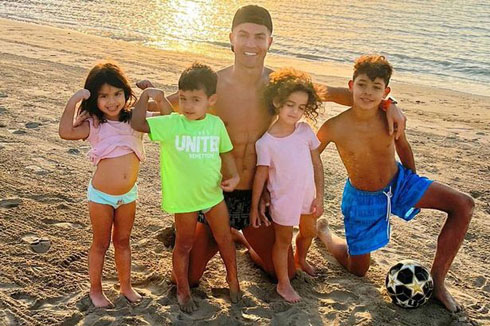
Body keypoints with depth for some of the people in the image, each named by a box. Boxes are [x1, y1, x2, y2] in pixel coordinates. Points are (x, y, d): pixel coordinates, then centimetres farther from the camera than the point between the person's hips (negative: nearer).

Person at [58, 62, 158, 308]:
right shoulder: (93, 125, -10)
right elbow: (65, 132, -27)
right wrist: (74, 101, -26)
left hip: (128, 195, 3)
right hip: (101, 195, -3)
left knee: (122, 241, 19)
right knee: (100, 244, 12)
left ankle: (126, 286, 36)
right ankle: (95, 290, 30)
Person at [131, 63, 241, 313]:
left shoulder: (216, 124, -6)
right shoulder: (171, 124, -16)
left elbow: (225, 152, 7)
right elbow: (137, 123, -23)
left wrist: (233, 175, -7)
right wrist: (146, 95, -18)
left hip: (213, 194, 3)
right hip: (184, 198, -3)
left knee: (225, 240, 17)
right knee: (184, 245, 14)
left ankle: (232, 278, 42)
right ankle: (183, 290, 34)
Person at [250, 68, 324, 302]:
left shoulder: (305, 131, -10)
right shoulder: (266, 142, -20)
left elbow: (317, 164, -2)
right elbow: (260, 176, -13)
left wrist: (319, 196, -2)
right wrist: (254, 207, -6)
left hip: (307, 196, 5)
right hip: (283, 201, -5)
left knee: (309, 232, 27)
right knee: (283, 240, 14)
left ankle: (300, 260, 58)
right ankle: (283, 284, 33)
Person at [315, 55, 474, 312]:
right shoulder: (334, 128, -27)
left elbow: (402, 146, 2)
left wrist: (415, 184, 14)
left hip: (399, 181, 3)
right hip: (362, 198, -3)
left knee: (463, 205, -14)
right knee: (357, 270, 10)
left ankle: (437, 281, -2)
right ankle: (322, 232, 40)